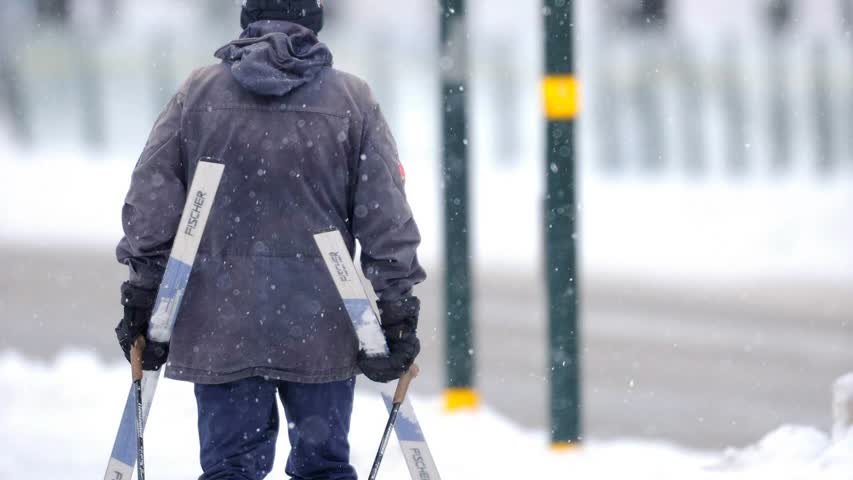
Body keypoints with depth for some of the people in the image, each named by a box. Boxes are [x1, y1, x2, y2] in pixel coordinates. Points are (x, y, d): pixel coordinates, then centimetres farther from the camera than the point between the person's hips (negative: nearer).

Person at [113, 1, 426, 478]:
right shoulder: (353, 100, 2)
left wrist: (143, 299, 7)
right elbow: (387, 222, 0)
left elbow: (150, 206, 2)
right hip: (320, 329, -1)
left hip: (220, 327, 1)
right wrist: (397, 314, 4)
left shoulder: (198, 93, 4)